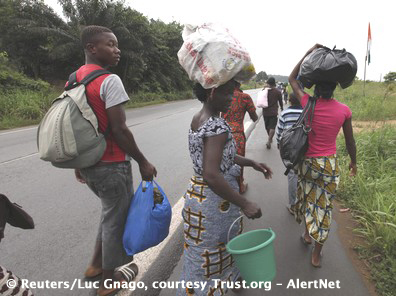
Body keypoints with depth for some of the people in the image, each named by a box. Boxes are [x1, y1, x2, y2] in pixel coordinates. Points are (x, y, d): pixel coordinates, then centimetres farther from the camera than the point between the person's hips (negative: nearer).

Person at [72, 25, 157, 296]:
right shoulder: (109, 81, -17)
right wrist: (143, 162, -12)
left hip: (87, 163, 8)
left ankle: (96, 264, 37)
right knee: (117, 217, 10)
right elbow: (119, 130, -21)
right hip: (111, 165, -8)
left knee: (111, 211, 26)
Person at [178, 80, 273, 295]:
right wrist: (245, 204, -26)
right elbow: (212, 175, -33)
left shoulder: (198, 119, 6)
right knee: (207, 259, 13)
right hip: (214, 203, -10)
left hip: (198, 195, 10)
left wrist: (252, 163, 12)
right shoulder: (218, 126, -24)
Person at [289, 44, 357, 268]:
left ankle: (308, 234, 46)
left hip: (308, 162, 0)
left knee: (308, 198, 24)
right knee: (324, 206, 12)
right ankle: (317, 254, 25)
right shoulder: (344, 110, -10)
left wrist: (309, 53, 5)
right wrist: (354, 162, 18)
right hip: (330, 164, 0)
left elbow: (292, 78, 5)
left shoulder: (308, 103, -12)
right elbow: (350, 141, 1)